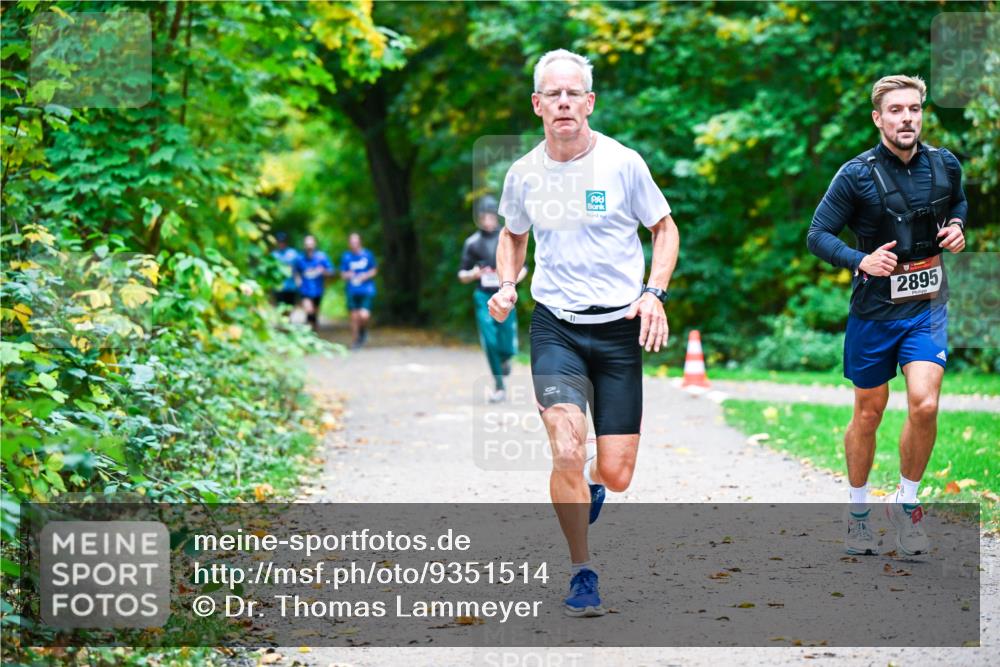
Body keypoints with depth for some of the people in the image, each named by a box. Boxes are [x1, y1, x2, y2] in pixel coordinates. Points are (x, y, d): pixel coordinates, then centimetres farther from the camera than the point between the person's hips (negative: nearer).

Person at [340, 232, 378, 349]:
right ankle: (355, 341, 21)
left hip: (366, 291, -2)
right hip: (352, 291, 2)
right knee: (354, 317, 5)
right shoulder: (346, 256, 3)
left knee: (364, 316, -16)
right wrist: (347, 275, -14)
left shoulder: (367, 254, -1)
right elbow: (343, 274, 8)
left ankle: (363, 330, 17)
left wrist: (365, 276, -10)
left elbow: (374, 270, 8)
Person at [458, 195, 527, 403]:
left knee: (507, 346, -2)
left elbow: (522, 268, 10)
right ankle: (499, 387, 2)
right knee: (490, 342, -10)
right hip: (483, 298, 0)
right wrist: (473, 274, -13)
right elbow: (462, 275, 10)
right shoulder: (472, 243, 5)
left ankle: (504, 360, 36)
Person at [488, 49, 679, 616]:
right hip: (555, 327, 1)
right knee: (566, 451, -19)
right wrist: (507, 285, 2)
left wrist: (654, 294, -7)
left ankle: (589, 482, 37)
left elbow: (665, 228, 7)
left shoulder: (623, 163, -6)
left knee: (617, 476, -2)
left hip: (620, 328, -1)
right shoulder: (524, 174, 2)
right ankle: (582, 574, 1)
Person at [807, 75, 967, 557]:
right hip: (874, 309, -2)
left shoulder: (944, 165, 0)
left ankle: (906, 501, 7)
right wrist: (861, 261, -22)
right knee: (868, 414, 9)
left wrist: (956, 225, 1)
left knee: (924, 405, -15)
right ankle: (858, 510, 28)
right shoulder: (857, 174, -11)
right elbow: (818, 235, -7)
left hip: (927, 307, 2)